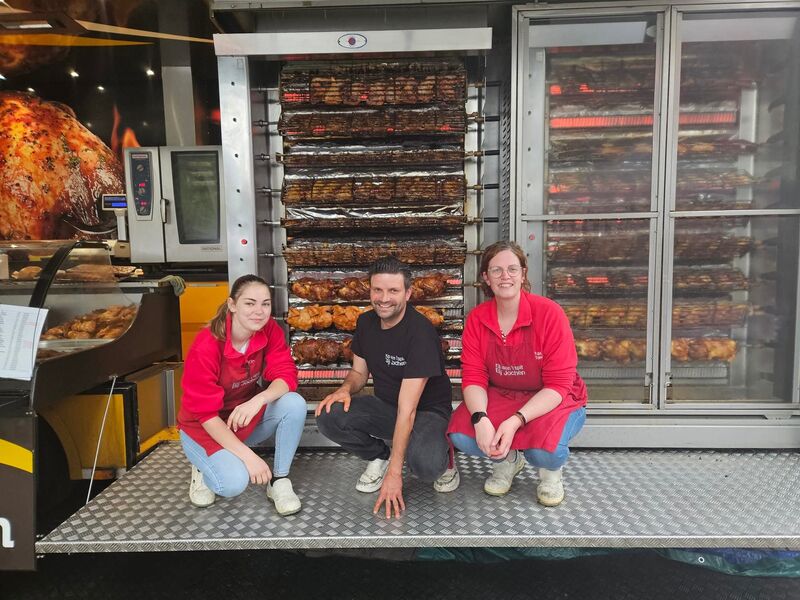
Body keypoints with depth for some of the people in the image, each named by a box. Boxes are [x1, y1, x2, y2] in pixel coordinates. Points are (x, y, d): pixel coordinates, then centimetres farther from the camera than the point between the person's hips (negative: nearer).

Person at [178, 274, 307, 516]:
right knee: (234, 482, -29)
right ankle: (205, 467, 8)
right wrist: (248, 456, -31)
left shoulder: (270, 330, -14)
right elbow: (206, 414, -24)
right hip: (205, 428, -4)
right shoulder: (205, 347, -26)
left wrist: (258, 400, -41)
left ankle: (279, 480, -8)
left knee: (294, 404, -25)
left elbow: (286, 375, -19)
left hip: (248, 415, 4)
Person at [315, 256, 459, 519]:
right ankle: (379, 457, 7)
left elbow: (407, 409, -29)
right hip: (385, 407, 5)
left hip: (428, 411, -5)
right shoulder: (366, 323, -4)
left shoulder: (420, 331, -25)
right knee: (329, 416, -22)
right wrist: (346, 389, -16)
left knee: (424, 463, -37)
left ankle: (443, 457, 3)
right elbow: (359, 371, 11)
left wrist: (394, 473, -29)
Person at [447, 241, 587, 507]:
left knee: (546, 449, -34)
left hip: (552, 401, -3)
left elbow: (559, 385, -20)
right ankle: (508, 460, 13)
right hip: (500, 397, 4)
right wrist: (480, 419, -30)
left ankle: (551, 470, 9)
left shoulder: (549, 312, -19)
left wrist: (515, 421, -32)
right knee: (459, 433, -23)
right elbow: (473, 377, -9)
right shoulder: (476, 318, -7)